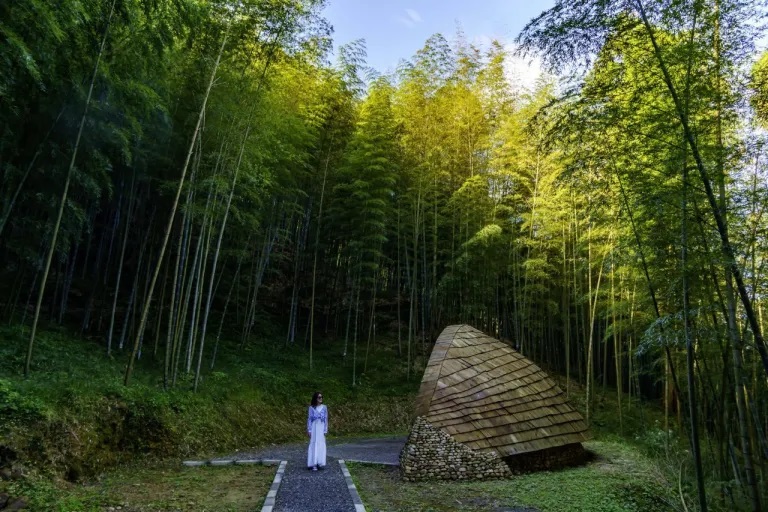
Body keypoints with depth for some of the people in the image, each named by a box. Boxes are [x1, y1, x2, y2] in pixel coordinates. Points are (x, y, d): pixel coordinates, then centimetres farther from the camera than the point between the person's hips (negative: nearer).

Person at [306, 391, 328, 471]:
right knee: (314, 445, -3)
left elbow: (326, 419, 6)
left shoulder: (324, 407, 4)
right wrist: (309, 430, -5)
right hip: (314, 428, -2)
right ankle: (314, 464, 0)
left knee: (321, 445, 2)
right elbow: (309, 419, 0)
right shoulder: (311, 408, -1)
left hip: (321, 429, 2)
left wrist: (325, 430, 2)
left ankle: (320, 463, 9)